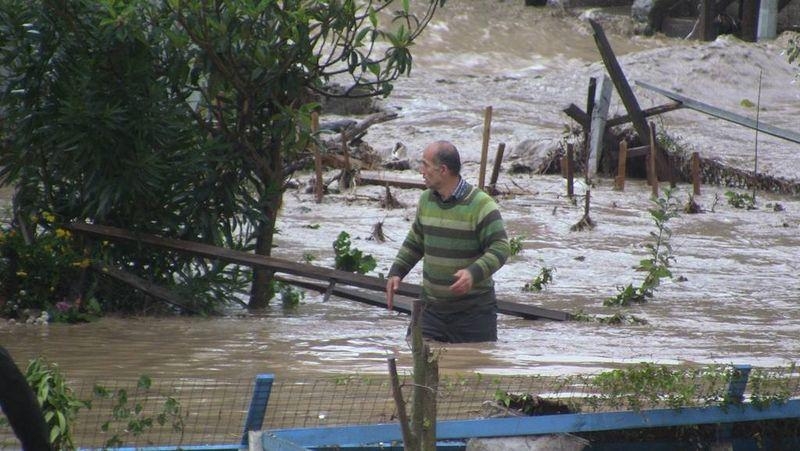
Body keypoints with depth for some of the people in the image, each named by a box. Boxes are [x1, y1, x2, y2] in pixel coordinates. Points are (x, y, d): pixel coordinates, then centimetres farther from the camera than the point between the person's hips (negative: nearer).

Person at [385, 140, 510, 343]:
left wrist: (474, 273, -32)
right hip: (432, 306, 5)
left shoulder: (480, 205, -14)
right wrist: (396, 271, 10)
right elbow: (414, 242, 21)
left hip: (474, 309, -5)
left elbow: (500, 248, -17)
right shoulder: (426, 200, 8)